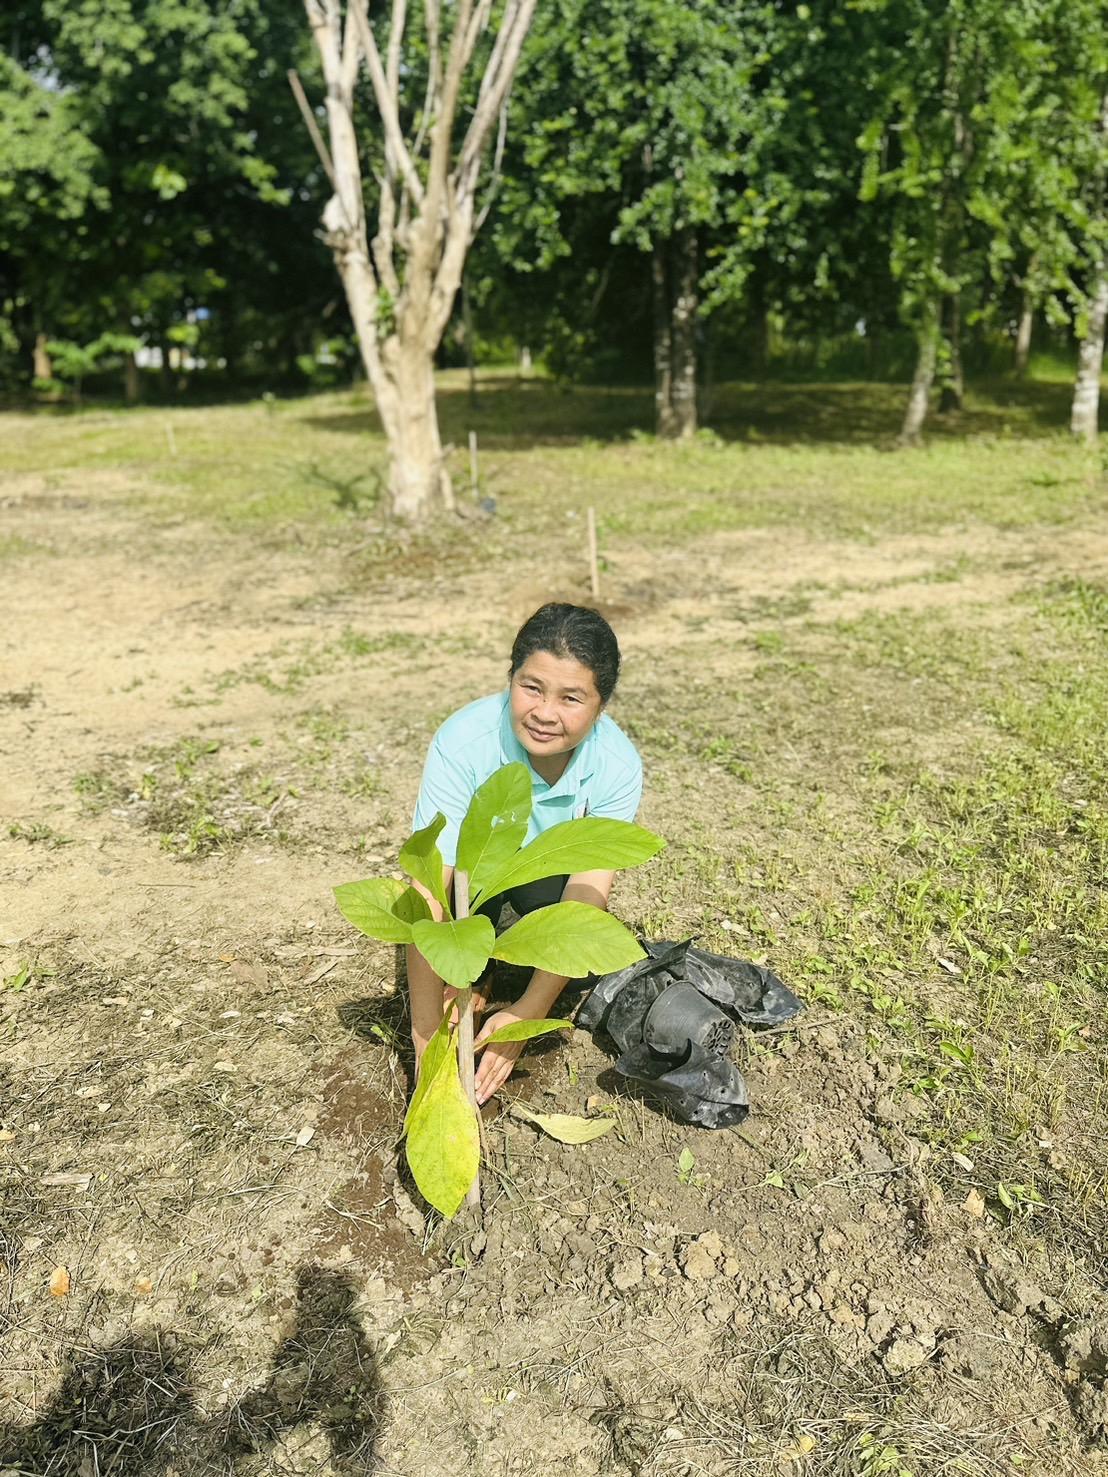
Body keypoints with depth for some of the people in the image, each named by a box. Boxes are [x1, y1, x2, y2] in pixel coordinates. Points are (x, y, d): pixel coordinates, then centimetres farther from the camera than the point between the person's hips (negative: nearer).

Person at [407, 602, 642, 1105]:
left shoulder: (617, 765, -29)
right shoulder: (463, 742, -36)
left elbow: (587, 893, -32)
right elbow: (428, 892, -39)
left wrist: (525, 1015, -40)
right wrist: (427, 1035, -41)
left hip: (552, 873, 1)